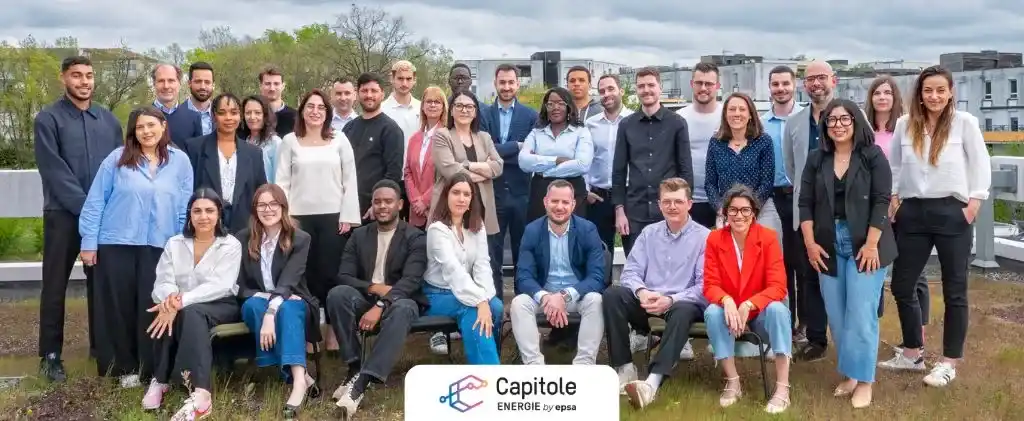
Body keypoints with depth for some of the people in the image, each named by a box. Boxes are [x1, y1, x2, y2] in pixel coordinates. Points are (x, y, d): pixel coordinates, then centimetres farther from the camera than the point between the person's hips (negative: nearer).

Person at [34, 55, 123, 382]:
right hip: (63, 215, -3)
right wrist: (86, 207, -14)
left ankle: (101, 345, 21)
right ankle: (51, 354, 10)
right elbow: (54, 172, -10)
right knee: (55, 285, 2)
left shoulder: (108, 119, 10)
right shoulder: (48, 119, -2)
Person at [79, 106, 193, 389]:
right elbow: (95, 201, 0)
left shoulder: (180, 161, 4)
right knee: (119, 308, 5)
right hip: (116, 245, -1)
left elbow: (185, 207, 7)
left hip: (160, 247, 1)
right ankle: (124, 367, 17)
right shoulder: (118, 158, -1)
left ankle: (153, 369, 13)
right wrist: (89, 242, -3)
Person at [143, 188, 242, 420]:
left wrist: (181, 302, -29)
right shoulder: (174, 244, 10)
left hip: (221, 306, -3)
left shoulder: (231, 245, -2)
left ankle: (201, 395, -49)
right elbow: (162, 282, 0)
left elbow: (219, 285, -16)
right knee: (171, 315, -33)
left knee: (190, 313, -36)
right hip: (185, 309, 3)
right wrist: (171, 299, -27)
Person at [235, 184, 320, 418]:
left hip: (292, 303, -1)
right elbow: (240, 287, -3)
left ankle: (297, 381, -55)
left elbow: (287, 282, -22)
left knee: (287, 308, -36)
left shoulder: (300, 239, -9)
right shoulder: (242, 240, -2)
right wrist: (266, 297, -21)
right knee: (254, 304, -34)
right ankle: (300, 376, -39)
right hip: (257, 304, 2)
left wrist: (271, 311, -38)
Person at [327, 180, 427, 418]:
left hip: (399, 301, -3)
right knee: (337, 293, -29)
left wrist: (380, 305, -28)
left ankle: (361, 380, -45)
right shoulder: (359, 236, 11)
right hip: (365, 298, 3)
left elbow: (411, 280, -14)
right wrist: (374, 287, -17)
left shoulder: (415, 238, -1)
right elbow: (344, 276, 3)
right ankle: (354, 369, -25)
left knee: (401, 310, -39)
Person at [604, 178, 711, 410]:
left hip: (682, 303, -4)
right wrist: (641, 291, -18)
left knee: (683, 311, -39)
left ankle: (653, 382, -51)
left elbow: (704, 286, -9)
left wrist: (671, 299, -24)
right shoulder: (649, 233, 12)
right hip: (647, 301, 4)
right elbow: (630, 271, 5)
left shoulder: (704, 237, -1)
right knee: (612, 294, -24)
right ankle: (625, 368, -25)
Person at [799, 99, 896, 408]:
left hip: (864, 245, -4)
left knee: (861, 314, -6)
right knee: (836, 315, 6)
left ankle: (863, 380, 4)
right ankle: (849, 374, 19)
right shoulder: (816, 159, 8)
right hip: (829, 246, 4)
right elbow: (806, 203, 5)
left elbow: (881, 202, -8)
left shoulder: (873, 156, -2)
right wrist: (810, 243, -4)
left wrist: (871, 244, -15)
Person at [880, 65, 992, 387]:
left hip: (952, 213, -3)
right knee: (902, 285, 7)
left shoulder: (964, 122, -4)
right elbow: (894, 166, 13)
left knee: (954, 290, 5)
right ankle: (912, 353, 24)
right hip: (913, 213, 4)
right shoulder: (904, 124, 4)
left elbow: (981, 164, -2)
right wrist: (893, 198, 5)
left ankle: (949, 362, 15)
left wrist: (974, 203, -9)